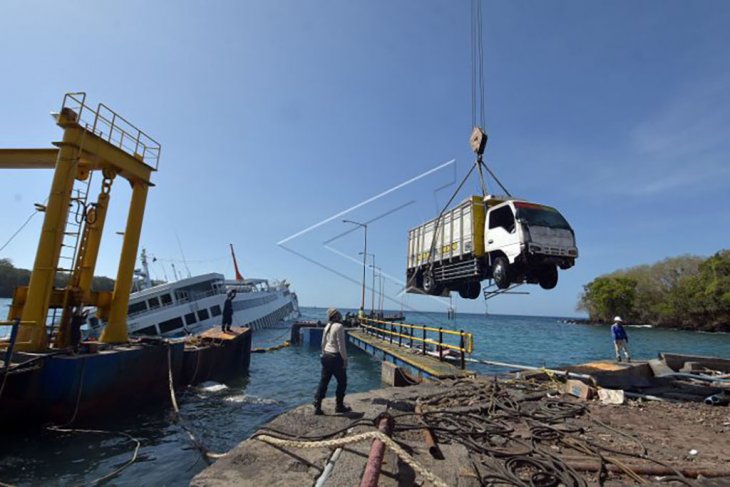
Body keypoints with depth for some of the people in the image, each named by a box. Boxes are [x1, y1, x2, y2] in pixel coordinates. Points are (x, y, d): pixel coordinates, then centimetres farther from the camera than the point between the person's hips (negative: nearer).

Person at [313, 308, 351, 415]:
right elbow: (341, 345, -18)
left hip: (326, 356, 8)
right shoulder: (339, 326, -16)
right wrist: (345, 359, -12)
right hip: (336, 357, -8)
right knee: (342, 382, 10)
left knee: (323, 381, 11)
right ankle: (339, 406, 19)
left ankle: (317, 406, 11)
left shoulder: (327, 326, 9)